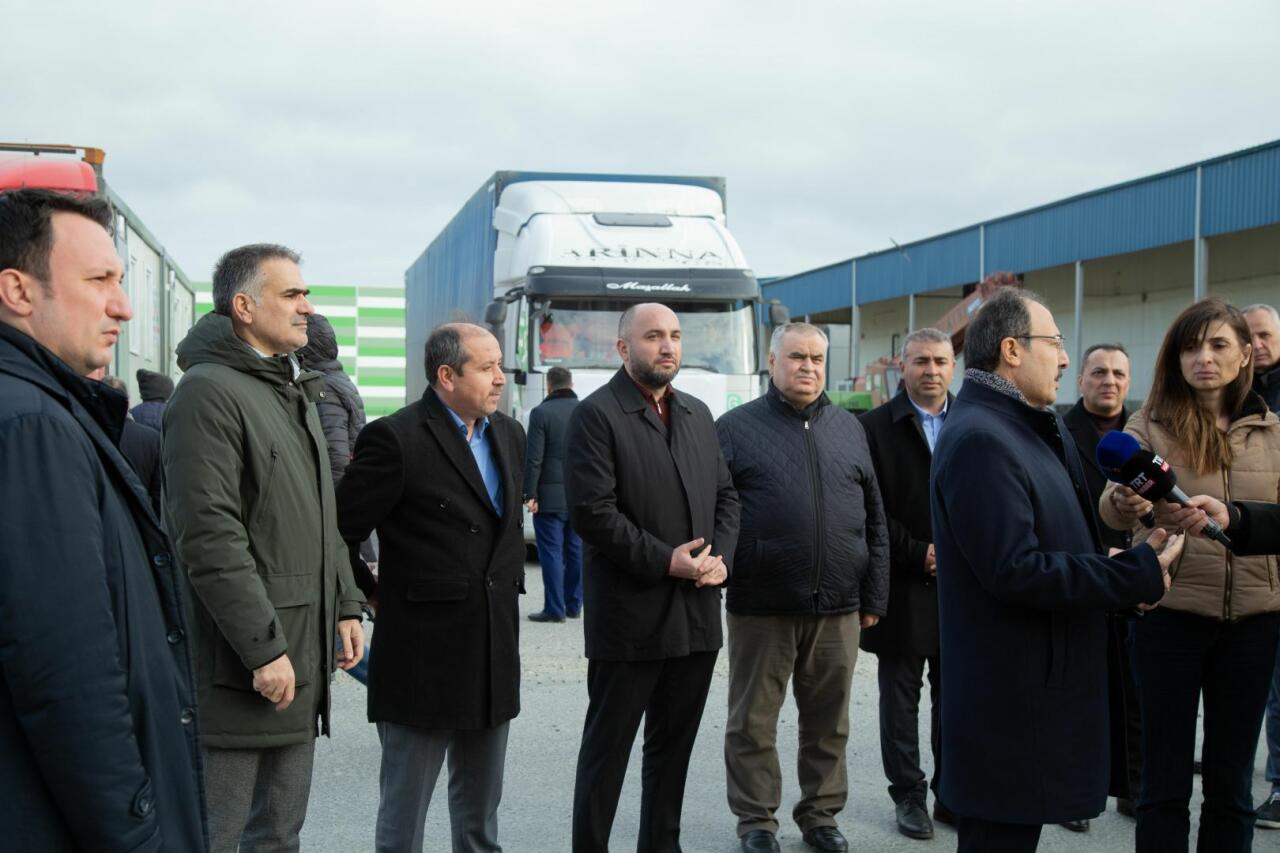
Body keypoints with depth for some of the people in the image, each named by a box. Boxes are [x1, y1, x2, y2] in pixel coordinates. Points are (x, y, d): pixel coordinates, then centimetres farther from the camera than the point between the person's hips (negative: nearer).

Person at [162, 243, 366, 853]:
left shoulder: (296, 392, 16)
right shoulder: (208, 391, -14)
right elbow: (209, 538, -20)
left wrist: (344, 606, 15)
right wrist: (264, 649, -20)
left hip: (300, 654, 9)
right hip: (238, 664, -9)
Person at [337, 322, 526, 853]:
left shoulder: (509, 435, 9)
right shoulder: (395, 438, -15)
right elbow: (341, 532, -14)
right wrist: (373, 599, -6)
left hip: (493, 658, 7)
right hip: (423, 657, -7)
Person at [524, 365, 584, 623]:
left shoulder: (541, 413, -8)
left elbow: (533, 458, -12)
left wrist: (530, 494, -8)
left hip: (550, 496, -5)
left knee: (551, 553, -1)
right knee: (576, 551, 11)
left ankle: (555, 609, -1)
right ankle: (574, 606, 18)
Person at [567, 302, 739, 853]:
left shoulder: (698, 414, 13)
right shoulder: (596, 415, -9)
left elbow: (725, 496, 14)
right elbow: (592, 513, -17)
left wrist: (721, 557, -4)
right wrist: (665, 561, -17)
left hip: (697, 613, 6)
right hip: (629, 616, -6)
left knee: (674, 747, 16)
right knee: (607, 750, 5)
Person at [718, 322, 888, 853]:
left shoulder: (849, 429, 11)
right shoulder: (737, 427, -1)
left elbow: (874, 520, 12)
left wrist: (874, 596, 8)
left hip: (838, 608, 3)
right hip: (761, 607, -3)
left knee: (828, 724, 13)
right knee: (753, 723, 6)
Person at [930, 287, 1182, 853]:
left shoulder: (1023, 428, 12)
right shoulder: (979, 438, -20)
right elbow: (1014, 570, -25)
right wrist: (1139, 575, -19)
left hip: (1036, 684, 10)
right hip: (1011, 696, -10)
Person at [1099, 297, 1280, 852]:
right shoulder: (1150, 426, -5)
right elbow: (1112, 511, -21)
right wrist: (1123, 503, -43)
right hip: (1170, 613, -3)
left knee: (1231, 779, 12)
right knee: (1166, 779, 5)